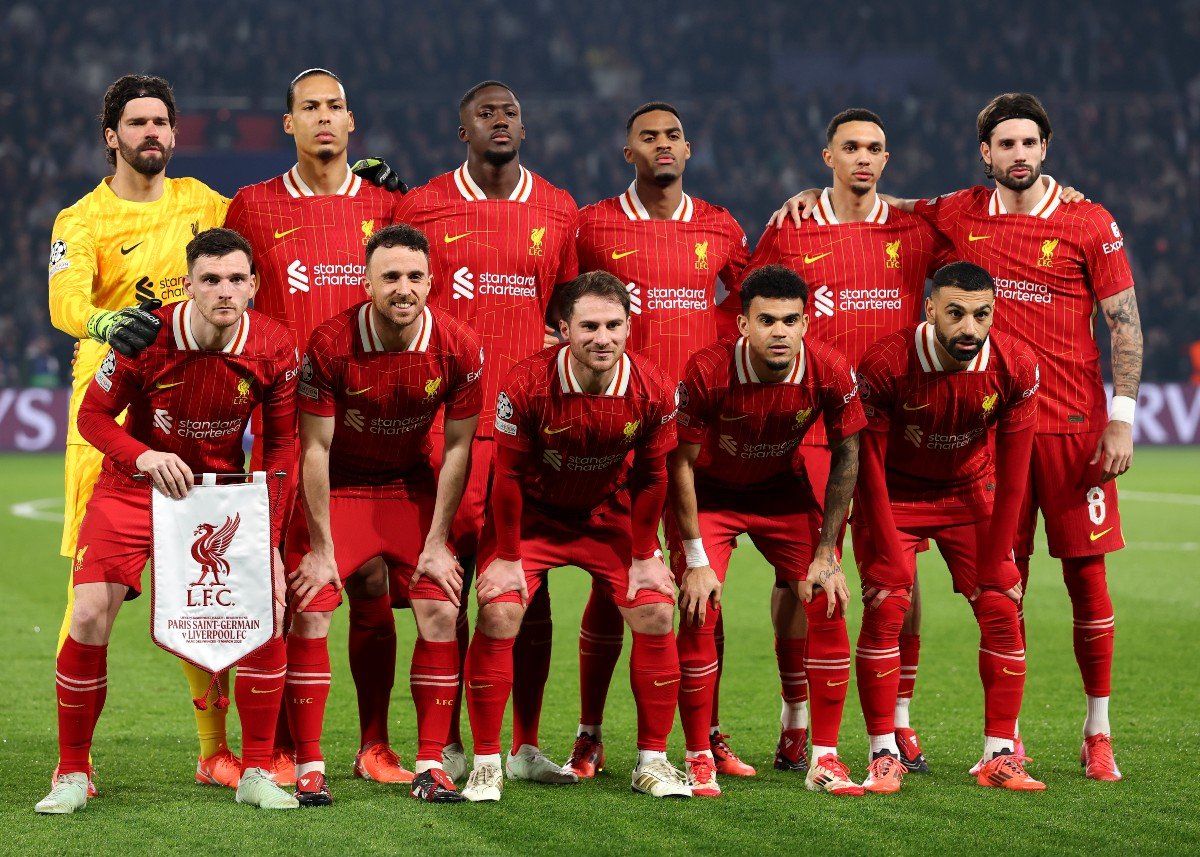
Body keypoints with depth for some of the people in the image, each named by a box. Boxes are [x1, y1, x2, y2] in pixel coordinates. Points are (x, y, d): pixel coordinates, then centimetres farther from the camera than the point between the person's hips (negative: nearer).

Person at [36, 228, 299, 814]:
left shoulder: (274, 349, -15)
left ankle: (256, 775, 3)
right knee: (90, 617, -15)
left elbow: (281, 444, -3)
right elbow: (93, 415, -10)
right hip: (132, 486, -2)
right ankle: (72, 776, 1)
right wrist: (145, 457, -30)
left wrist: (268, 537, -10)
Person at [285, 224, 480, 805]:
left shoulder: (459, 348, -17)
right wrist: (321, 549, -14)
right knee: (309, 613, -13)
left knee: (440, 612, -7)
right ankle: (308, 768, -4)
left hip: (412, 486, 2)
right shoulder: (331, 343, -23)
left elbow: (457, 447, -6)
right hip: (338, 488, -2)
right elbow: (315, 449, -15)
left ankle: (430, 766, 2)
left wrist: (436, 544, -7)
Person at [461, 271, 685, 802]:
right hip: (533, 514, -2)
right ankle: (486, 763, -4)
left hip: (610, 515, 2)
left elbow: (651, 478, -6)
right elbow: (509, 474, -16)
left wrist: (643, 556, -2)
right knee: (498, 616, -16)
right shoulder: (527, 386, -28)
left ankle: (653, 760, 6)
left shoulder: (652, 391, -21)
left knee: (656, 616, -7)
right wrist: (507, 557, -11)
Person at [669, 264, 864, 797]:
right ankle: (699, 761, -1)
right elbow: (682, 462, -17)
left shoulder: (829, 372, -24)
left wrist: (826, 553, -10)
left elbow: (845, 456, -8)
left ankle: (825, 759, 2)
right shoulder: (708, 372, -30)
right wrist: (695, 560, -17)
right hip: (709, 492, -2)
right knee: (700, 614, -15)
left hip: (783, 490, 2)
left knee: (828, 605, -8)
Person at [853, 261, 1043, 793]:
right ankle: (884, 756, -7)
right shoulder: (886, 365, -28)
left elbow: (1012, 476, -13)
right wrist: (890, 554, -17)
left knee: (1001, 609, -7)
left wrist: (996, 563, -12)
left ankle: (999, 756, 0)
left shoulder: (1015, 367, -21)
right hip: (895, 494, -2)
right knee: (884, 610, -14)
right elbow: (868, 465, -18)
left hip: (970, 492, 2)